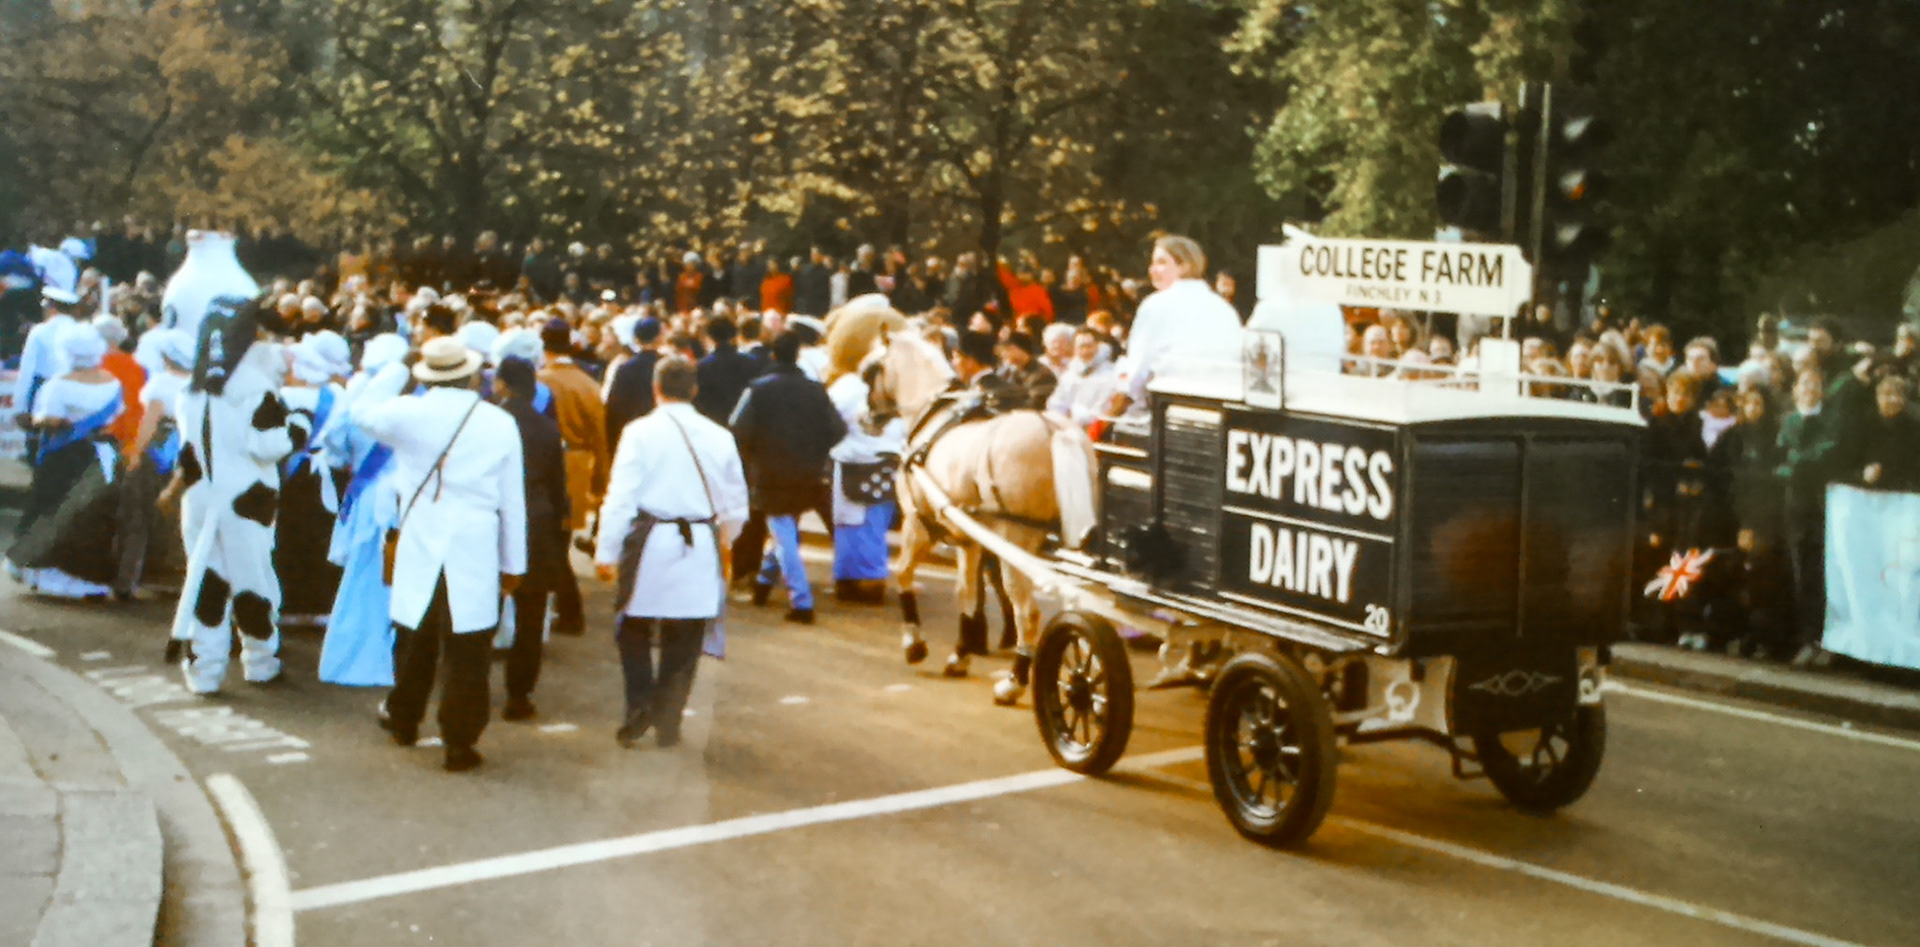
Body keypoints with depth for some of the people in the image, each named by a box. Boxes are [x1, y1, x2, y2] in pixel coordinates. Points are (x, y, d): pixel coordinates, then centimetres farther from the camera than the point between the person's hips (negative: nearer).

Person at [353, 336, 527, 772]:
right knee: (468, 654, 3)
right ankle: (460, 743, 6)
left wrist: (398, 367, 23)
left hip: (419, 549, 2)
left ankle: (403, 720, 38)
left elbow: (362, 410, 19)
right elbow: (513, 502, 2)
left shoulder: (408, 413, -5)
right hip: (477, 554, -2)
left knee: (416, 642, 19)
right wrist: (513, 564, 11)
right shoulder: (500, 423, -2)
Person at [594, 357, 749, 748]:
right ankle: (668, 721, 13)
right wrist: (724, 538, 29)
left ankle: (640, 705, 0)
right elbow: (736, 504, 10)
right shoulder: (719, 436, 3)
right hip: (700, 549, 3)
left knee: (635, 629, 14)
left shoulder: (640, 432, -6)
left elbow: (620, 496, -10)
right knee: (684, 639, 12)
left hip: (650, 543, -2)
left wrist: (606, 552, -4)